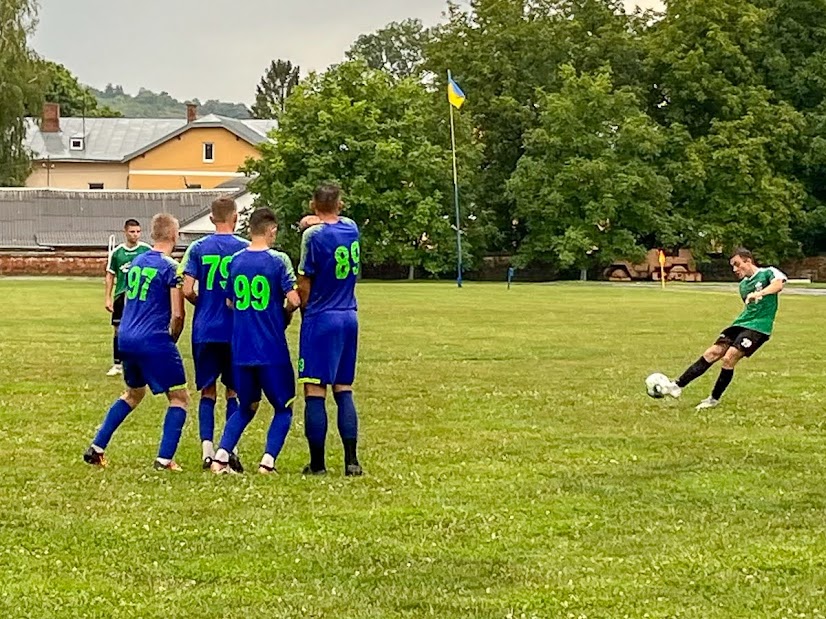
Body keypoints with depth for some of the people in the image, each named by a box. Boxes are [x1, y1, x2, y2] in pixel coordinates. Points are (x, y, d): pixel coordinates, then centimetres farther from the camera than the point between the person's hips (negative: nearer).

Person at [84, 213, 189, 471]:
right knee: (179, 398, 5)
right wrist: (172, 339, 5)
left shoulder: (137, 261, 12)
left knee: (133, 394, 26)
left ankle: (96, 448, 22)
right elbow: (177, 314, -14)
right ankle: (164, 459, -3)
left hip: (126, 337, 8)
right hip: (154, 340, -8)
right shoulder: (171, 268, -11)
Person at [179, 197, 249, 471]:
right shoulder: (245, 248, -4)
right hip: (236, 332, -1)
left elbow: (187, 290, -6)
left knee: (207, 391, 9)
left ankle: (207, 448, -1)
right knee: (233, 391, 10)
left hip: (204, 330, 1)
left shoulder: (197, 248, 0)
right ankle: (231, 447, 1)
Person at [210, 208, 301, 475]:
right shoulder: (278, 260, -9)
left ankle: (221, 456, 4)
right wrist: (284, 315, 6)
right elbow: (293, 300, -14)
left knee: (246, 407, 19)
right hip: (272, 350, -4)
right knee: (284, 407, 12)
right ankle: (268, 461, -2)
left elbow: (230, 302, 12)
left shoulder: (235, 261, 5)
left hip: (240, 350, 5)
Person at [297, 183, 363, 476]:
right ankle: (351, 461, 5)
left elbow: (304, 284, -8)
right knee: (343, 390, 11)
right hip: (349, 318, 6)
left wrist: (303, 310, 6)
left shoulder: (313, 235, -12)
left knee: (315, 391, -2)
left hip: (321, 319, -6)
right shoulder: (351, 229, 4)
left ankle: (317, 463, -1)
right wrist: (315, 223, 19)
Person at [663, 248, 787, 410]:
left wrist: (758, 293, -43)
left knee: (728, 359, -16)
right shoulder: (743, 285, 18)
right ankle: (678, 386, -4)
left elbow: (779, 283, -29)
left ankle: (714, 399, 0)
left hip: (758, 326, -7)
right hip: (741, 323, 7)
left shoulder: (767, 273, -6)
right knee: (712, 353, -3)